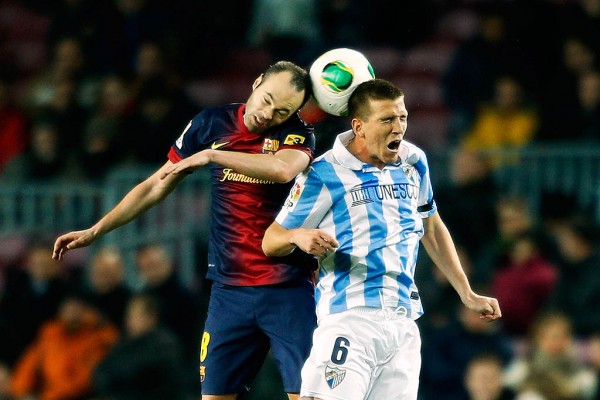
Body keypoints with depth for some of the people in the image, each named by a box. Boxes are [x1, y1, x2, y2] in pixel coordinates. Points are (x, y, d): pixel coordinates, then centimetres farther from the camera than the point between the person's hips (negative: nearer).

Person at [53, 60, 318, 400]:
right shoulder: (212, 124, 6)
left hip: (288, 288, -3)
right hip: (229, 289, 3)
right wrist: (95, 231, 14)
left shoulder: (298, 133, -3)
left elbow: (284, 169, -27)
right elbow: (157, 186, 14)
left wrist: (212, 155, -20)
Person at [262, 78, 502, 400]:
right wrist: (298, 236, -22)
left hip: (404, 322, 6)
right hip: (348, 316, -6)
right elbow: (271, 242, 1)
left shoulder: (413, 162, 14)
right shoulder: (325, 174, -4)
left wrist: (467, 295, 27)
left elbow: (431, 228, 28)